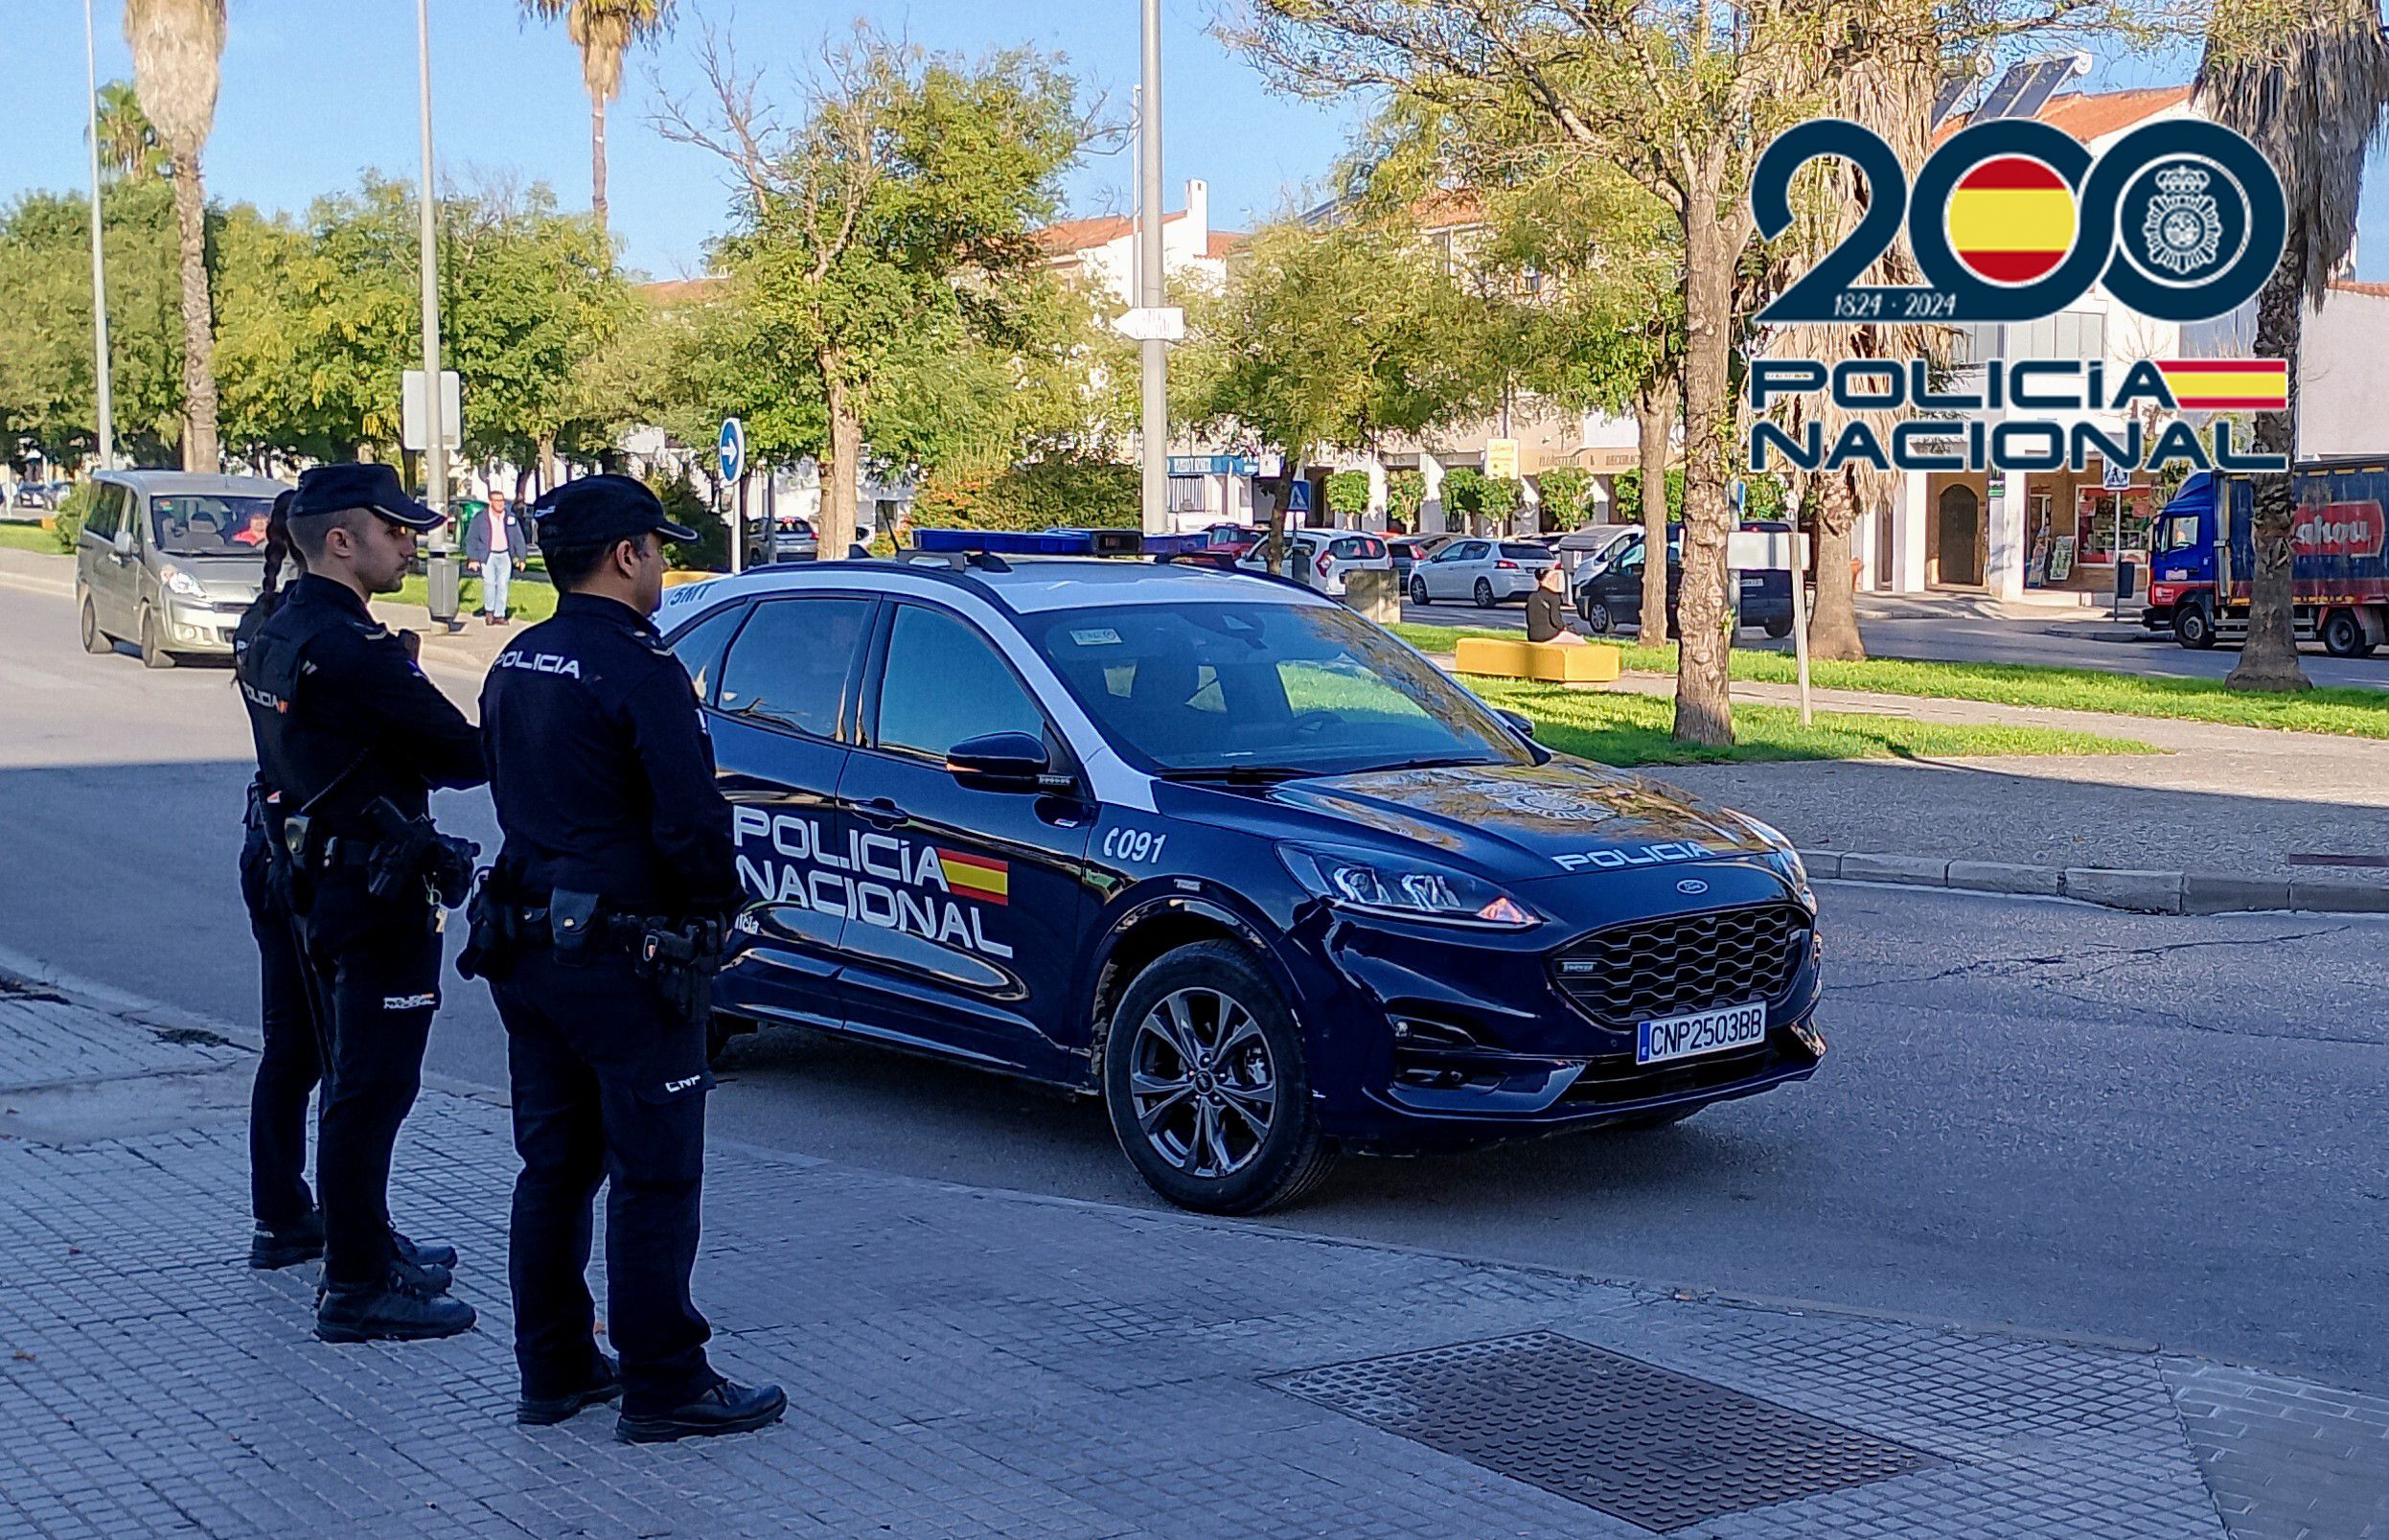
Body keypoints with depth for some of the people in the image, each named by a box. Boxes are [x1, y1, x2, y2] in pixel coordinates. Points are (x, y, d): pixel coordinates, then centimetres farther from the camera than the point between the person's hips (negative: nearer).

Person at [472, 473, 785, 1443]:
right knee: (654, 1179, -1)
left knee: (553, 1167, 16)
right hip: (624, 955, -9)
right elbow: (692, 821, -21)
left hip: (526, 950, 9)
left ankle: (552, 1370, 23)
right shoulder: (638, 672, -17)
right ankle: (663, 1387, 5)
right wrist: (717, 902, -4)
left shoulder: (514, 666, 10)